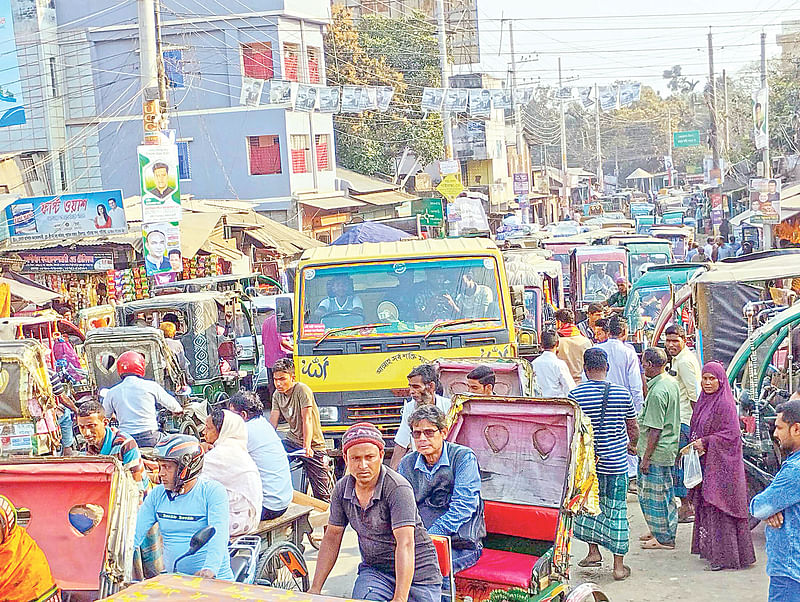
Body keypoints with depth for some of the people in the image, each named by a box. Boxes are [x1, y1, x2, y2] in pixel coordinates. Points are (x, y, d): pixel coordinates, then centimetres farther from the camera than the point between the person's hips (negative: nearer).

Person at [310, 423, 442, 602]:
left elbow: (405, 544, -28)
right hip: (374, 570, 3)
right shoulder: (342, 489, -2)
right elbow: (331, 538, 8)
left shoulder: (398, 488, -20)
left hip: (416, 572, -3)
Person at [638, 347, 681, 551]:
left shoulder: (657, 391, -23)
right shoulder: (671, 382, 7)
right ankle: (659, 532, 30)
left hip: (657, 452, -10)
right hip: (669, 449, 10)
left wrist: (646, 457, -18)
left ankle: (665, 539, 10)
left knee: (657, 495, 1)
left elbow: (655, 430, -22)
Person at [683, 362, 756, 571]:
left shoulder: (725, 404, -14)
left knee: (719, 507, -7)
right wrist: (694, 444, 6)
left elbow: (732, 434, -18)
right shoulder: (703, 401, 12)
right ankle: (710, 549, 19)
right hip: (705, 463, 9)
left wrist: (705, 442, -20)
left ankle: (725, 556, -2)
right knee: (706, 506, 11)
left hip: (721, 464, -9)